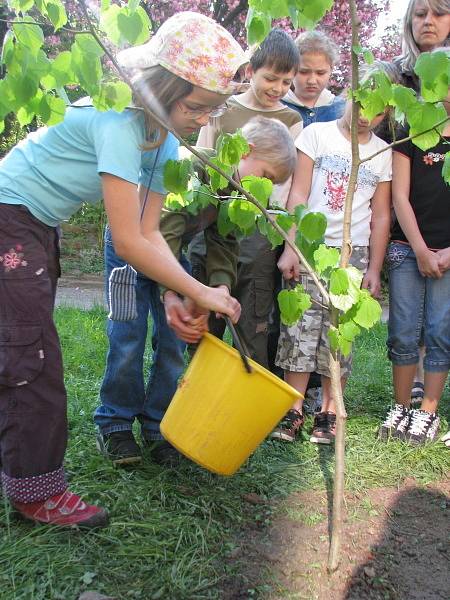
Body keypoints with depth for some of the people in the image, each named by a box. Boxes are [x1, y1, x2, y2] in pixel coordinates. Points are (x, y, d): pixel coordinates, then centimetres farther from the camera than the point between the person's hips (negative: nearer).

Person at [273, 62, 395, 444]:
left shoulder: (384, 154, 10)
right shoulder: (317, 134, 5)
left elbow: (381, 217, 9)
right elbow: (298, 195, 0)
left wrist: (374, 269, 3)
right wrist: (291, 248, -8)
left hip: (354, 254, 2)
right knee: (301, 328, -4)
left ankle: (329, 412, 12)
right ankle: (293, 410, 4)